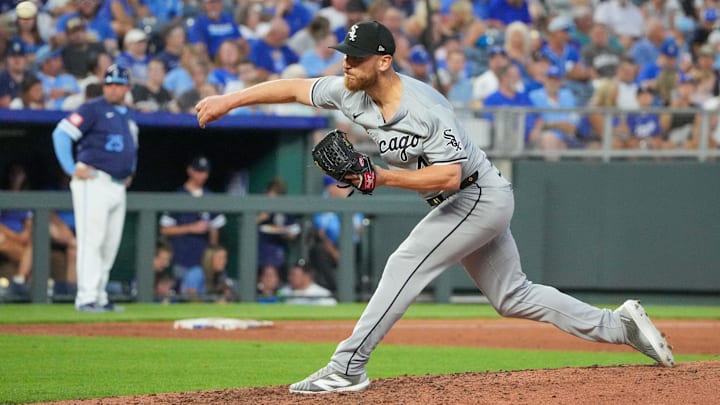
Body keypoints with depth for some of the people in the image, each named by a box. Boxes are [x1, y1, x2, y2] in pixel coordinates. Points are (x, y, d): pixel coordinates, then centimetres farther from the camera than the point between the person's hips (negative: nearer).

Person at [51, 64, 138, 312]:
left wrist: (130, 171, 22)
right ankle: (86, 298, -16)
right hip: (93, 183, -8)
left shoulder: (129, 116, 19)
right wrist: (72, 169, -16)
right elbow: (61, 134, -12)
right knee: (91, 241, -13)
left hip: (118, 187, 8)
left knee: (110, 245, 9)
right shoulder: (93, 109, -5)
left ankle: (100, 297, 17)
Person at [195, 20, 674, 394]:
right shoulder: (352, 92, -4)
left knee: (405, 265, -17)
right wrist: (229, 100, 0)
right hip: (481, 204, 10)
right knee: (513, 296, 14)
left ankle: (347, 367, -16)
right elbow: (295, 88, 3)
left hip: (478, 197, -10)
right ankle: (621, 325, 19)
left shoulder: (426, 108, -28)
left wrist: (382, 177, -31)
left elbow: (449, 175, -31)